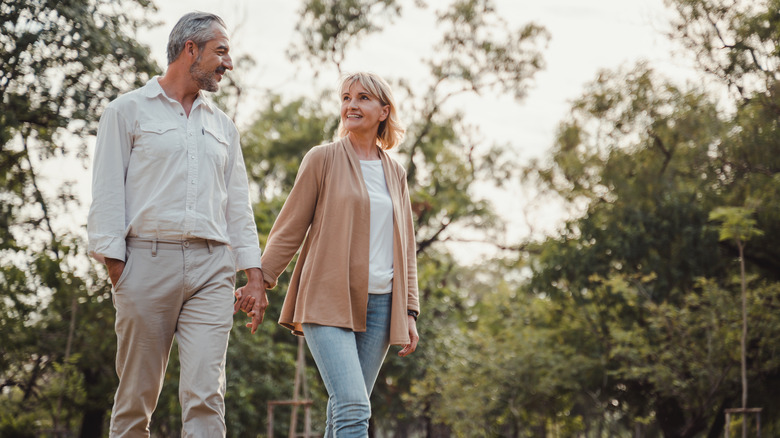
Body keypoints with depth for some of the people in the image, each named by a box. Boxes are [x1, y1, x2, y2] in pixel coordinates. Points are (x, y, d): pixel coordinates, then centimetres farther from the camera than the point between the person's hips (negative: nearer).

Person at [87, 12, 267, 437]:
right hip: (148, 261, -3)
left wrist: (254, 273, 10)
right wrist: (114, 264, -8)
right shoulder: (128, 111, 7)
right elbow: (107, 193, 2)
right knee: (136, 395, 1)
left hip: (211, 267, 3)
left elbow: (238, 204, 20)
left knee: (205, 393, -10)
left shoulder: (223, 125, 21)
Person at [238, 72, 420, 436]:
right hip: (328, 301, -4)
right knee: (353, 409, -18)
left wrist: (409, 312, 12)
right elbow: (290, 227, 4)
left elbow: (406, 247, 18)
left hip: (379, 304, 4)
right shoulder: (323, 159, 3)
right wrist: (261, 279, -4)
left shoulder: (395, 174, 16)